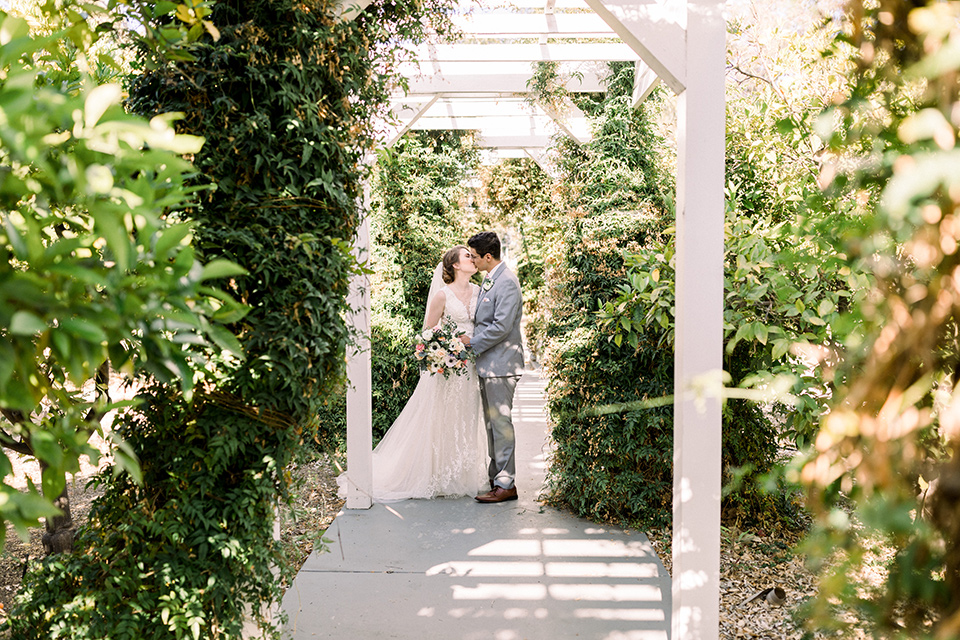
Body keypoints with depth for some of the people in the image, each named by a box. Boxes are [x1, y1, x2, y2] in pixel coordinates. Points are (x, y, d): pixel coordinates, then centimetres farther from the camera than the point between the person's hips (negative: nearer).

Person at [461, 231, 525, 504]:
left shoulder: (507, 282, -16)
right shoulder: (488, 280, 15)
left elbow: (501, 326, -22)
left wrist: (472, 342, -13)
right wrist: (471, 339, 12)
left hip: (501, 363, -10)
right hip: (487, 363, 10)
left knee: (501, 422, -6)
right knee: (492, 423, 14)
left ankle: (506, 484, -1)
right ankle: (495, 478, 23)